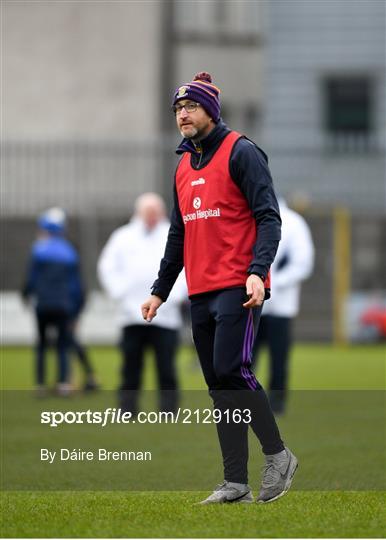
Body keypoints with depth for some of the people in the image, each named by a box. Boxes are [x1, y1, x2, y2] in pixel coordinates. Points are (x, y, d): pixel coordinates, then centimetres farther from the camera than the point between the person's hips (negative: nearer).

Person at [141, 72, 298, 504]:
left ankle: (277, 455, -1)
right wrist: (160, 290, 21)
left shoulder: (240, 152, -4)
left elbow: (268, 217, -10)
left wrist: (257, 271, -23)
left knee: (231, 369, -17)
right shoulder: (184, 166, 19)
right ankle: (235, 483, 5)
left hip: (238, 289, -8)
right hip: (201, 292, 8)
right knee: (218, 384, 4)